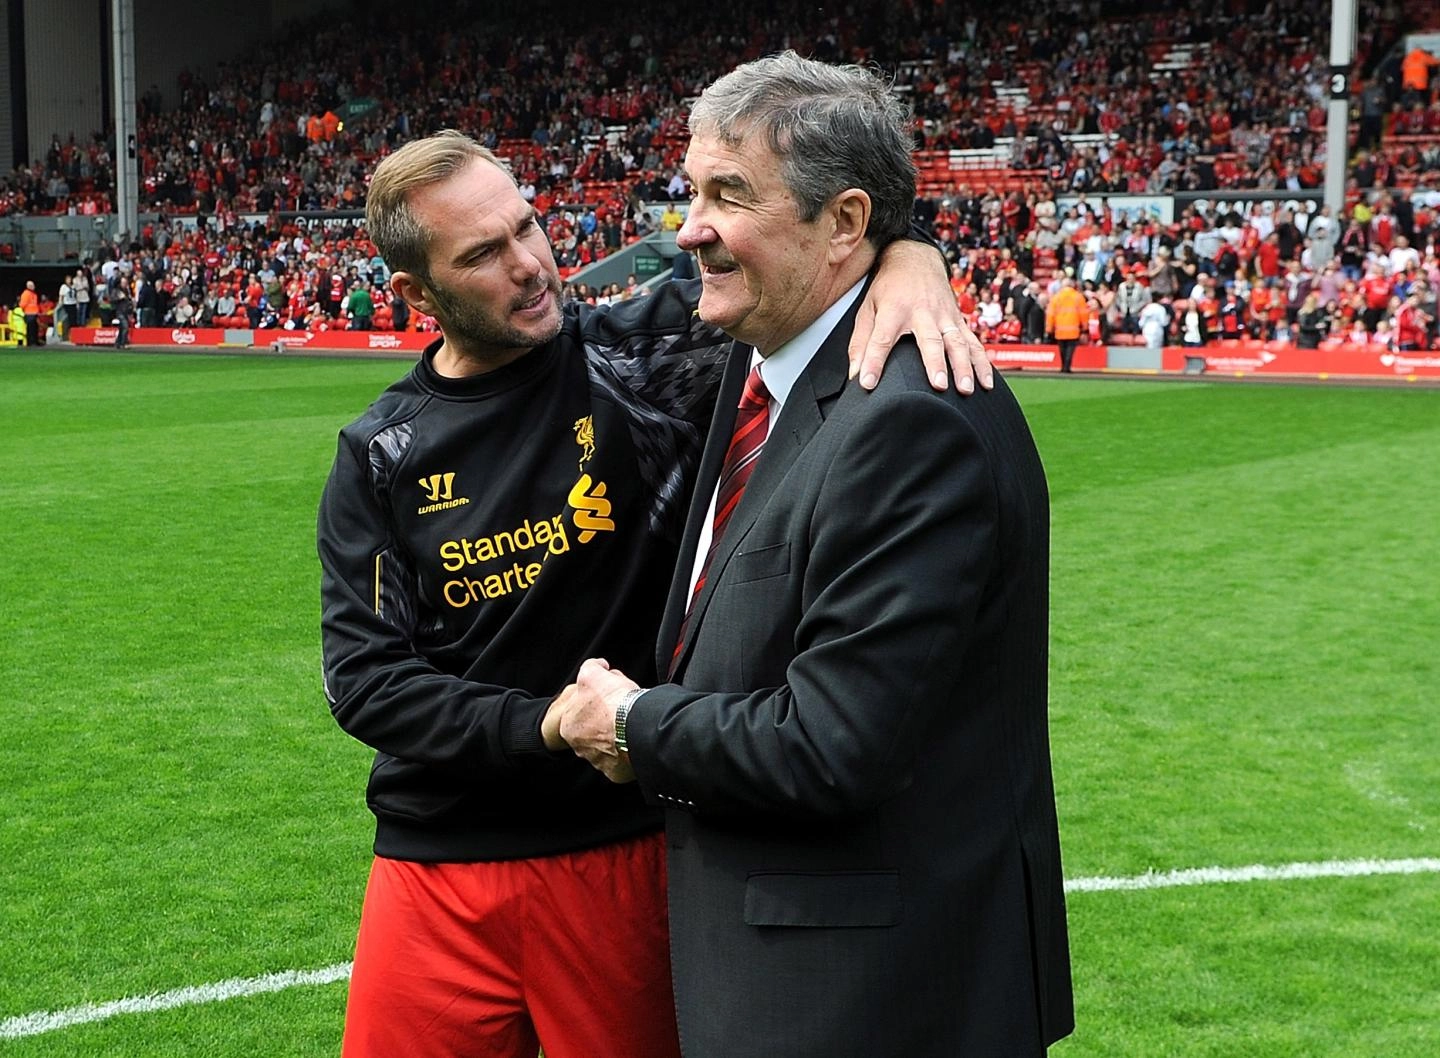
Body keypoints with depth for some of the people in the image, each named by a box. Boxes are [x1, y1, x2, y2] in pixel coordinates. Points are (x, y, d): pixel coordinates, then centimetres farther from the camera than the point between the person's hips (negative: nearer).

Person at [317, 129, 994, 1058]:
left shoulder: (651, 353, -5)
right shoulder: (383, 454, 0)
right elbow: (363, 675, -4)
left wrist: (907, 255, -29)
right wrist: (553, 725, -16)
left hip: (632, 851, -1)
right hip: (442, 869, 1)